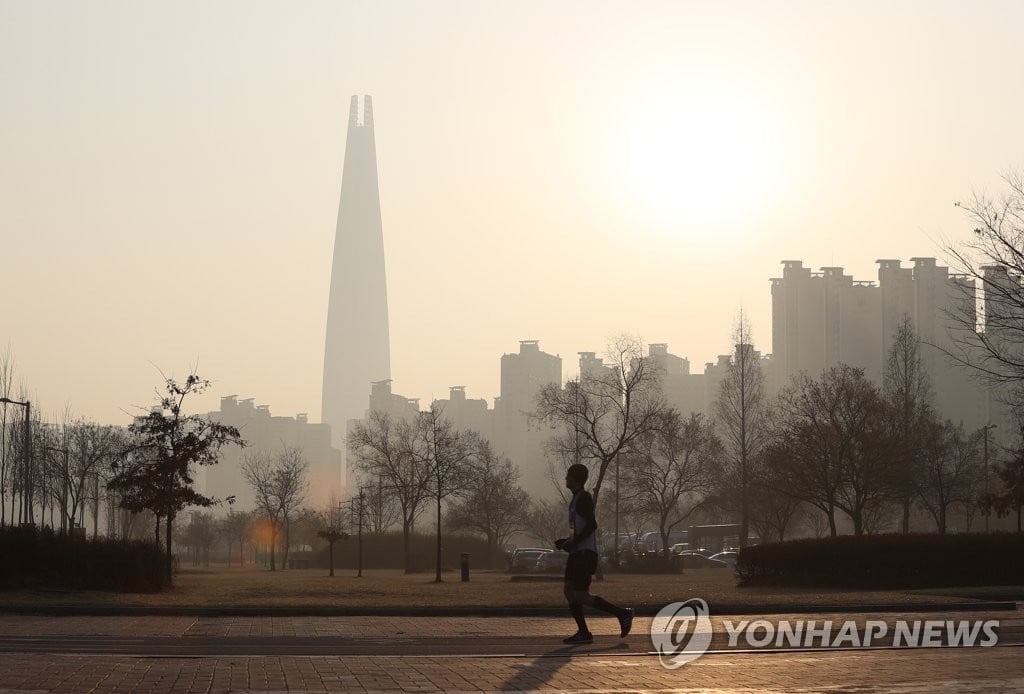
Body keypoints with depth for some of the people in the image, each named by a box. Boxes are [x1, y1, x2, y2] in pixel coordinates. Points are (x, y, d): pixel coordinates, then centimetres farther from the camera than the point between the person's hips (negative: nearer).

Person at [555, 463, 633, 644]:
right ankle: (583, 632, 4)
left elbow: (591, 525, -22)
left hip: (585, 553, -10)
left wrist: (573, 542, -20)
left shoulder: (583, 498, -12)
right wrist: (567, 541, 16)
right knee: (569, 591, 5)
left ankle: (622, 613, -3)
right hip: (577, 554, 10)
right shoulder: (577, 499, 18)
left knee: (581, 595, -10)